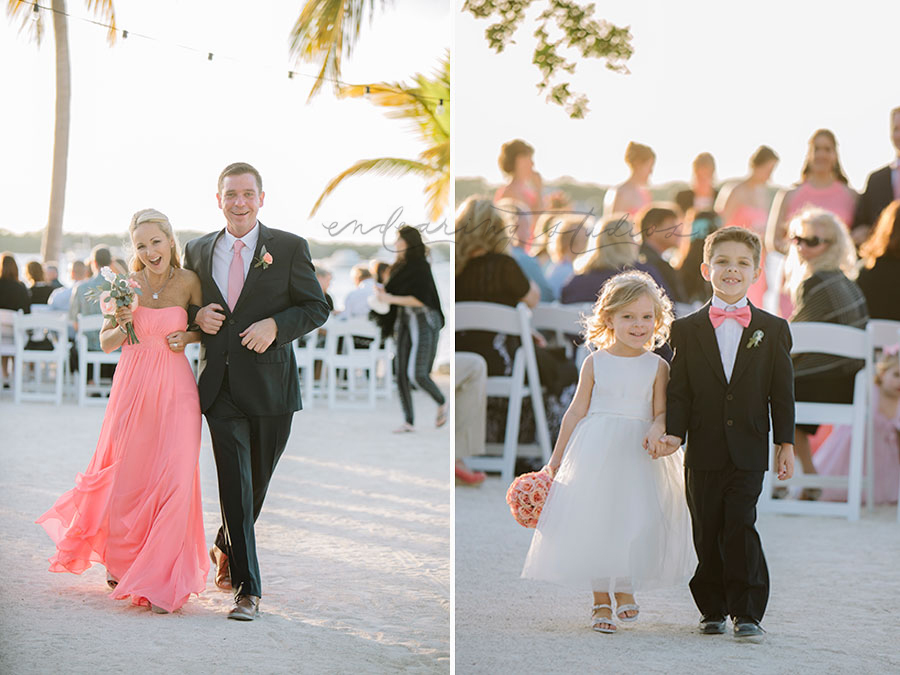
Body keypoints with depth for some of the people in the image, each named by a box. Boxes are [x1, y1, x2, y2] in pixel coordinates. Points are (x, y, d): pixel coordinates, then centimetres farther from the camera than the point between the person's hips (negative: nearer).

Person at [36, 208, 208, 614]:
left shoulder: (188, 281, -2)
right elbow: (106, 342, 4)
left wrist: (187, 337, -7)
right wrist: (122, 326, -16)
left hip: (175, 391, -1)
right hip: (133, 387, 1)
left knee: (175, 481, -10)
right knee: (126, 478, 7)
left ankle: (160, 580, 1)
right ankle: (120, 562, 34)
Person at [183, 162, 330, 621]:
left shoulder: (289, 248, 0)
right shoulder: (198, 251, 9)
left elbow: (317, 307, 1)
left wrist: (275, 325, -16)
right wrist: (198, 317, -4)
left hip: (269, 384, 0)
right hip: (220, 385, 0)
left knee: (258, 480, 12)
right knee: (234, 482, -8)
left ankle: (225, 548, 39)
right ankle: (247, 588, -7)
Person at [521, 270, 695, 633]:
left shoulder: (657, 367, 0)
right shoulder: (595, 364, 0)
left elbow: (661, 412, 0)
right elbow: (577, 412, 5)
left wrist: (657, 431, -24)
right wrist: (555, 460, 8)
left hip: (639, 453, 0)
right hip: (596, 450, 0)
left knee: (638, 520, -3)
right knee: (594, 522, 1)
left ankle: (624, 590, 18)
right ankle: (600, 600, 14)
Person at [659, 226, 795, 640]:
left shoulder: (772, 329, 5)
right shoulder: (687, 329, 5)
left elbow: (782, 392, 6)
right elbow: (678, 389, 4)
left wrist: (786, 443, 3)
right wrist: (672, 432, -9)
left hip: (748, 450, -1)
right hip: (703, 451, 1)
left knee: (740, 526, -9)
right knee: (707, 532, 5)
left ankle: (747, 612, -3)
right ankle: (713, 609, 17)